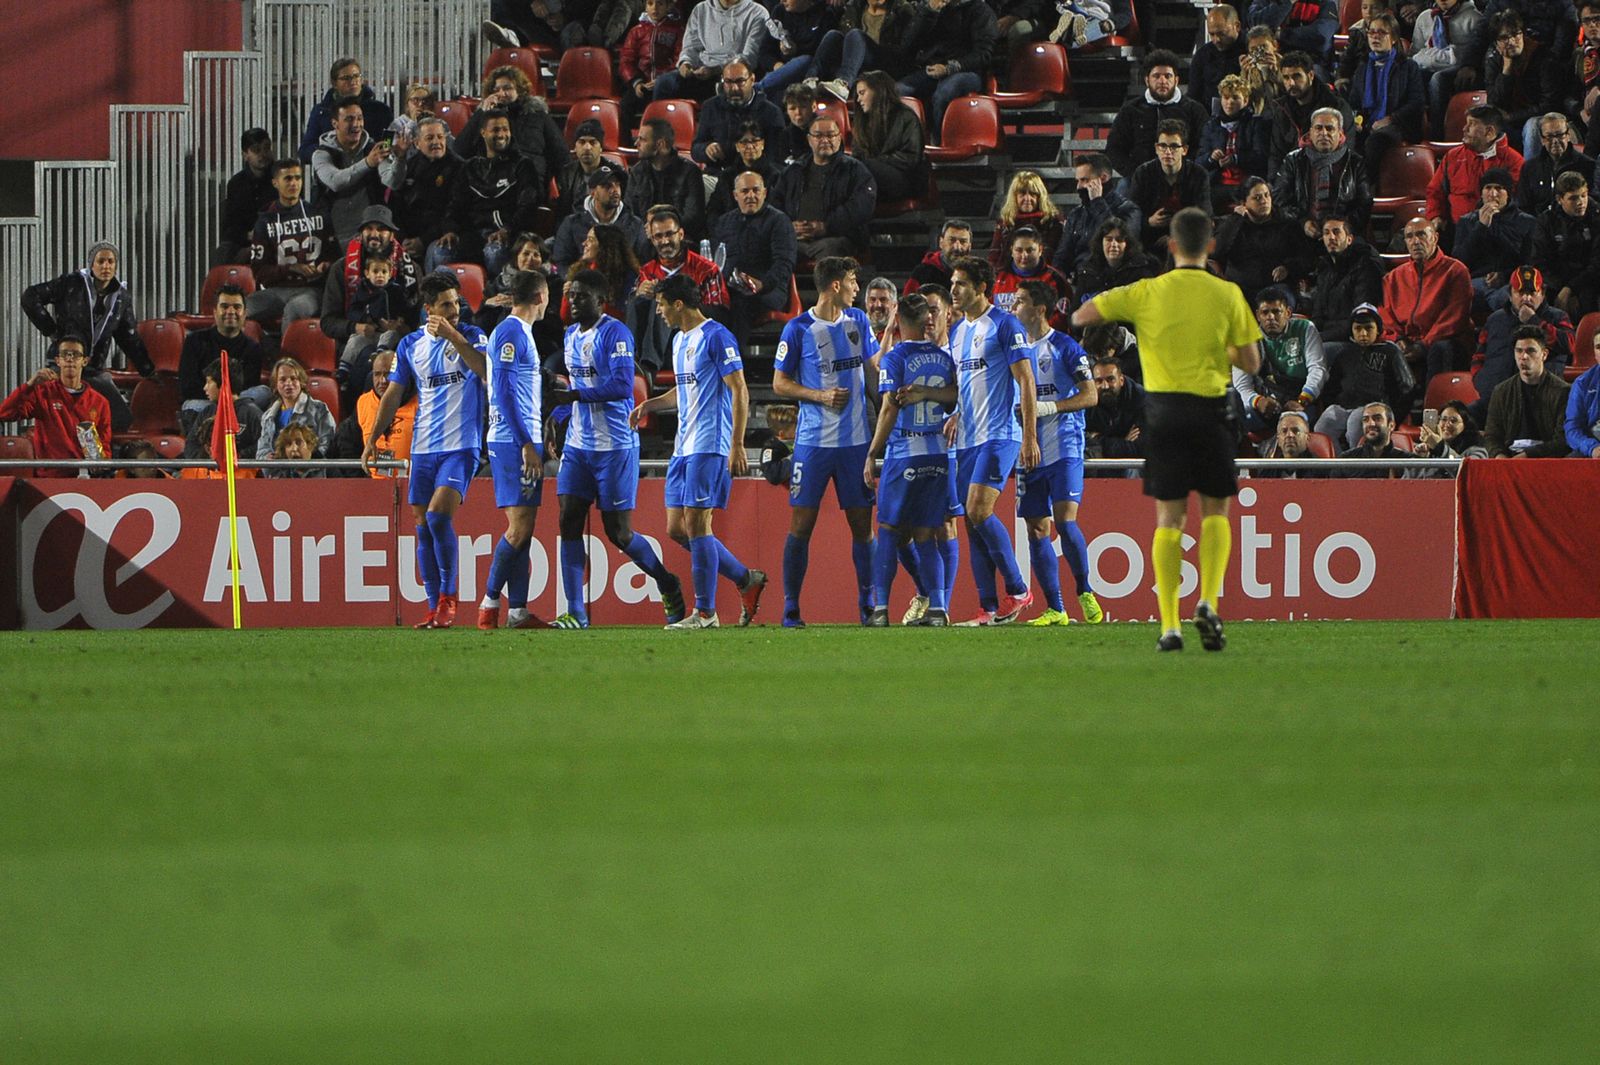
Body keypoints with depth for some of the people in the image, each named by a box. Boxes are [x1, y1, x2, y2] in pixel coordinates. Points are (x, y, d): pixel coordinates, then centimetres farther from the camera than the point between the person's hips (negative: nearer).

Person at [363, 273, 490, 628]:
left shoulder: (471, 336, 0)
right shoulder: (411, 344, 10)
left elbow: (486, 370, -19)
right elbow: (393, 395, 15)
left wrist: (453, 336, -20)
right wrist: (372, 440, 11)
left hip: (461, 445, -4)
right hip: (423, 448, 4)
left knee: (438, 516, -20)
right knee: (423, 527, 4)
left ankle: (448, 597, -6)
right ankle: (435, 608, 11)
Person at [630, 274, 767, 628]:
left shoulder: (716, 337, -10)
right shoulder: (679, 340, 17)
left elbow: (739, 391, -13)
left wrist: (737, 445, -18)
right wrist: (649, 404, 16)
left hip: (709, 446, -9)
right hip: (684, 448, 10)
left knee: (695, 524, -10)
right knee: (677, 529, 6)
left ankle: (705, 612, -4)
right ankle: (746, 579, 18)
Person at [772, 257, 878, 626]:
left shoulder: (858, 321, 9)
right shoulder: (798, 329, -5)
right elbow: (779, 383, -1)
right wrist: (820, 395, -14)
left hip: (857, 439, 4)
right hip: (814, 440, -4)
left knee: (862, 523, 4)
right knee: (801, 524, -3)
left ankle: (868, 605, 13)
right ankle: (790, 609, 2)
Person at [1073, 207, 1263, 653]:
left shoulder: (1146, 293, 0)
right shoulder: (1228, 294, -1)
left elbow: (1079, 317, 3)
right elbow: (1251, 363, 2)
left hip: (1164, 407, 1)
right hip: (1210, 409, -1)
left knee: (1168, 519, 4)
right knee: (1216, 512, 11)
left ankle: (1169, 624, -4)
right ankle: (1208, 602, -10)